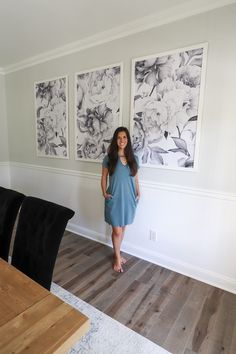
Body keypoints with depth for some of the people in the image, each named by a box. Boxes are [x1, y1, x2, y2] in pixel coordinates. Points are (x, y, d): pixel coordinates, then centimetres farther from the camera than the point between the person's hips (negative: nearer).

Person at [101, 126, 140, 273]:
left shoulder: (133, 158, 1)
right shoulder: (109, 158, -7)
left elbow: (135, 177, 8)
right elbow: (104, 177, 1)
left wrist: (138, 193, 0)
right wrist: (104, 193, -9)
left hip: (129, 198, 3)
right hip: (114, 199, -3)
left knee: (123, 228, 17)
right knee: (117, 230, 4)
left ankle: (117, 253, 39)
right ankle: (117, 258, 27)